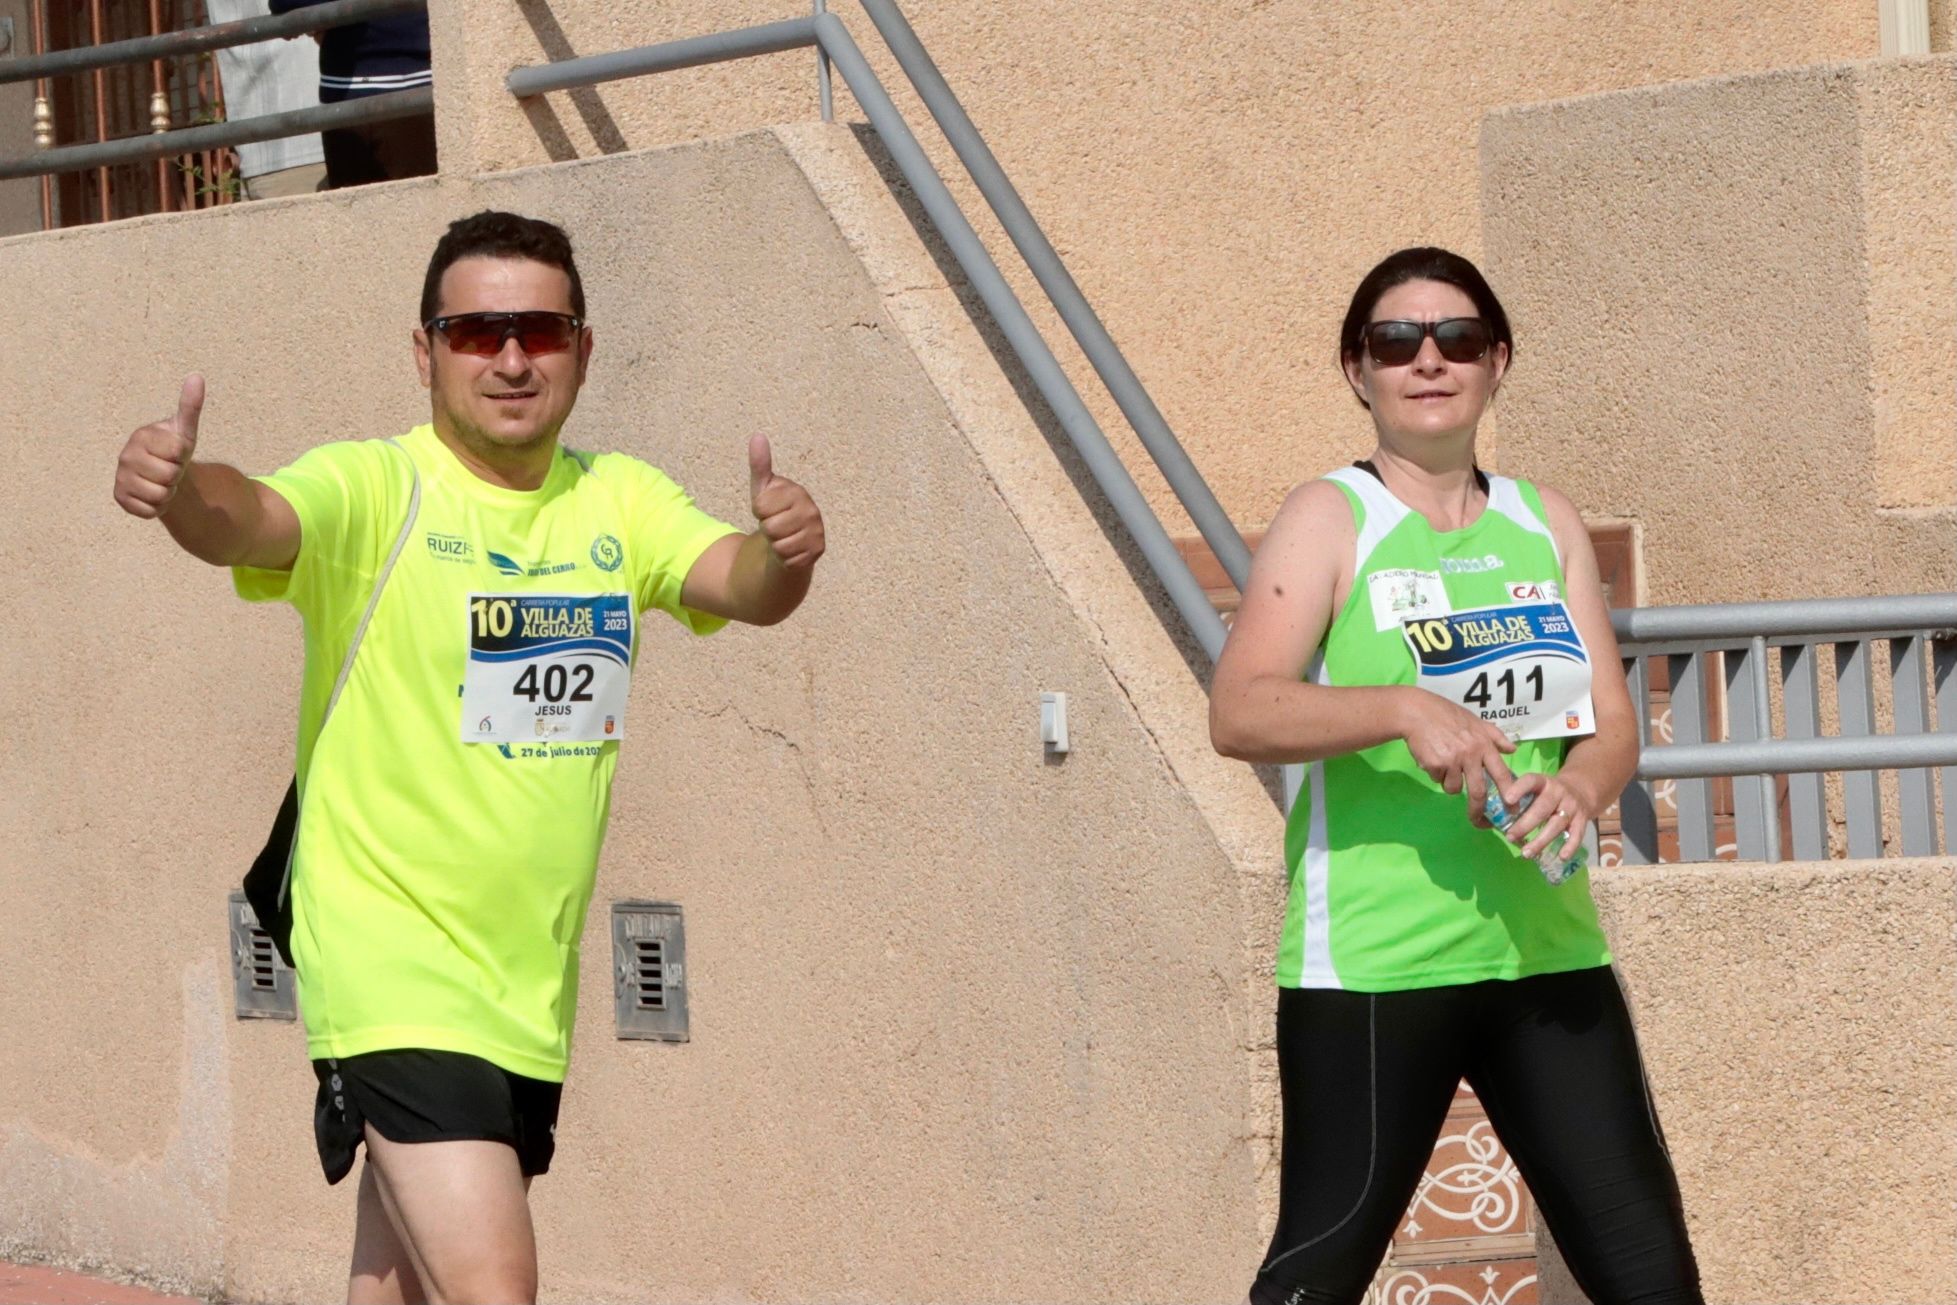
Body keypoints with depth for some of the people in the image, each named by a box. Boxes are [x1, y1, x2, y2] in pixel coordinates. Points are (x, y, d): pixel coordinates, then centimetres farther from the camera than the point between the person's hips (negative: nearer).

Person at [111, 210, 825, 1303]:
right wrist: (181, 488, -52)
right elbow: (254, 520, -29)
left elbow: (737, 583, -10)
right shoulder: (373, 490, -9)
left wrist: (782, 553, -34)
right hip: (390, 961, -6)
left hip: (533, 989, 6)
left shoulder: (619, 502, 6)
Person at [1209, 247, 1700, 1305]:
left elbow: (1612, 723, 9)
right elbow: (1238, 713, -14)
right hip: (1372, 963, -5)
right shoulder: (1331, 519, -2)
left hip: (1547, 949, 5)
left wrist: (1578, 786, -14)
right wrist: (1405, 711, -29)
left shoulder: (1544, 524, 12)